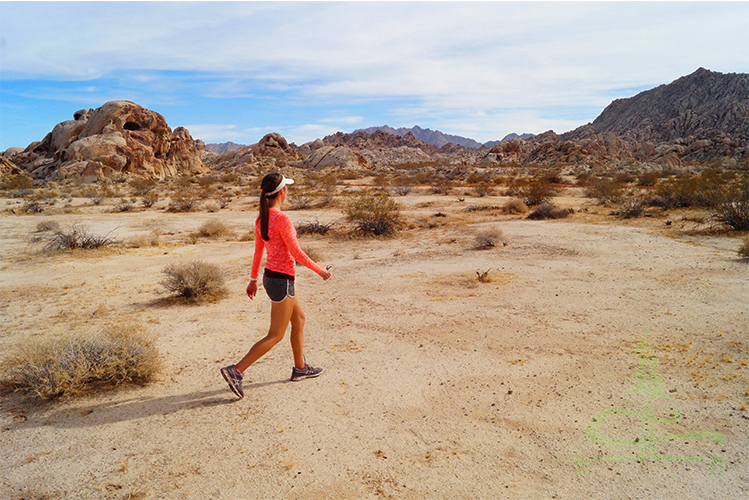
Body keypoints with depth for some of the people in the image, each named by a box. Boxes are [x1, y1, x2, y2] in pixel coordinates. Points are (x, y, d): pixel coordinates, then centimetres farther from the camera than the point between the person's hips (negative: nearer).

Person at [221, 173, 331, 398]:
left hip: (271, 277, 9)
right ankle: (236, 371, 0)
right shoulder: (282, 219, -22)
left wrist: (253, 280, 20)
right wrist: (319, 270, -5)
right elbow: (296, 253, -18)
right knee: (275, 336, 1)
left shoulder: (261, 219, 4)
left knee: (299, 319, 22)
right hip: (282, 281, -9)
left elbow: (258, 251, 12)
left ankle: (300, 367, 32)